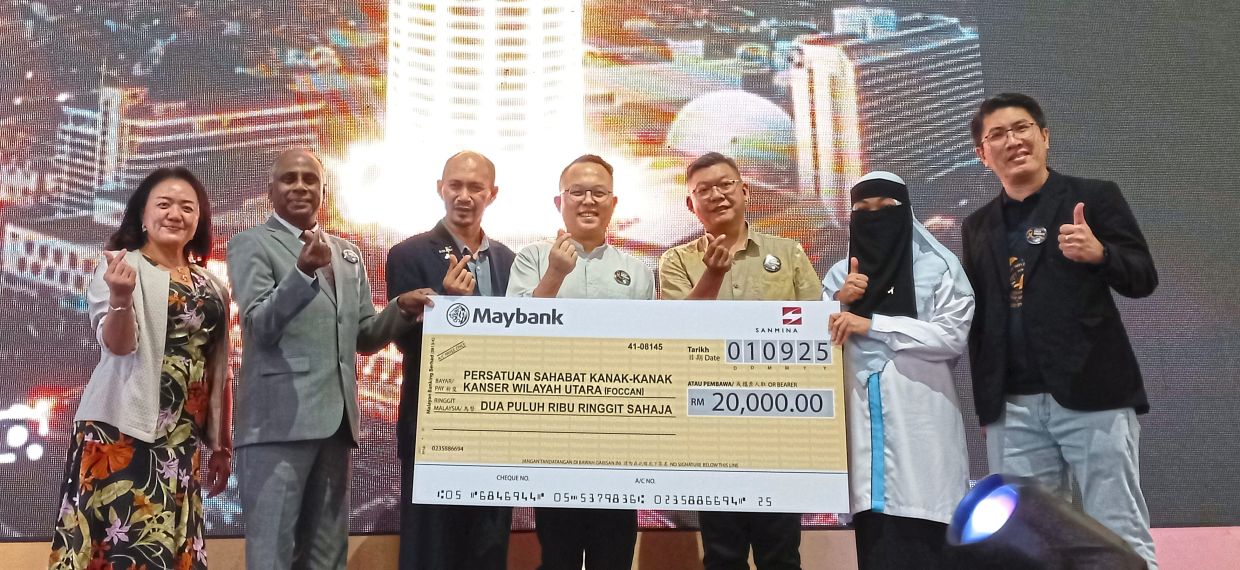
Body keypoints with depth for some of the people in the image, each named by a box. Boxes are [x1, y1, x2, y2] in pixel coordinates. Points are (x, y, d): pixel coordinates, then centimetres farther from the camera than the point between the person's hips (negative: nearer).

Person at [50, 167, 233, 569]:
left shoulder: (212, 288, 14)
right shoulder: (120, 266, 0)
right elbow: (117, 345, -12)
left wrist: (222, 443, 18)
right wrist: (121, 298, -32)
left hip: (181, 439, 5)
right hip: (121, 429, -5)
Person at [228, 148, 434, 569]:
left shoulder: (347, 254, 18)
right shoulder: (251, 245, 1)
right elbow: (260, 327, -12)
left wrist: (402, 309, -2)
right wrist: (303, 273, -27)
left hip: (335, 419, 6)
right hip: (279, 420, -6)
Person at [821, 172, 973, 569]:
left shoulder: (938, 266, 3)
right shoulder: (840, 275, 15)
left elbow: (953, 336, -9)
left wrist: (871, 324, -12)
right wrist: (839, 303, -4)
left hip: (921, 422, -3)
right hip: (864, 422, 3)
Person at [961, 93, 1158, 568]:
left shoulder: (1094, 197, 4)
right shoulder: (977, 227, 14)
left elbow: (1144, 279, -1)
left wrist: (1099, 253, -22)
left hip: (1092, 395, -3)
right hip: (1012, 408, 4)